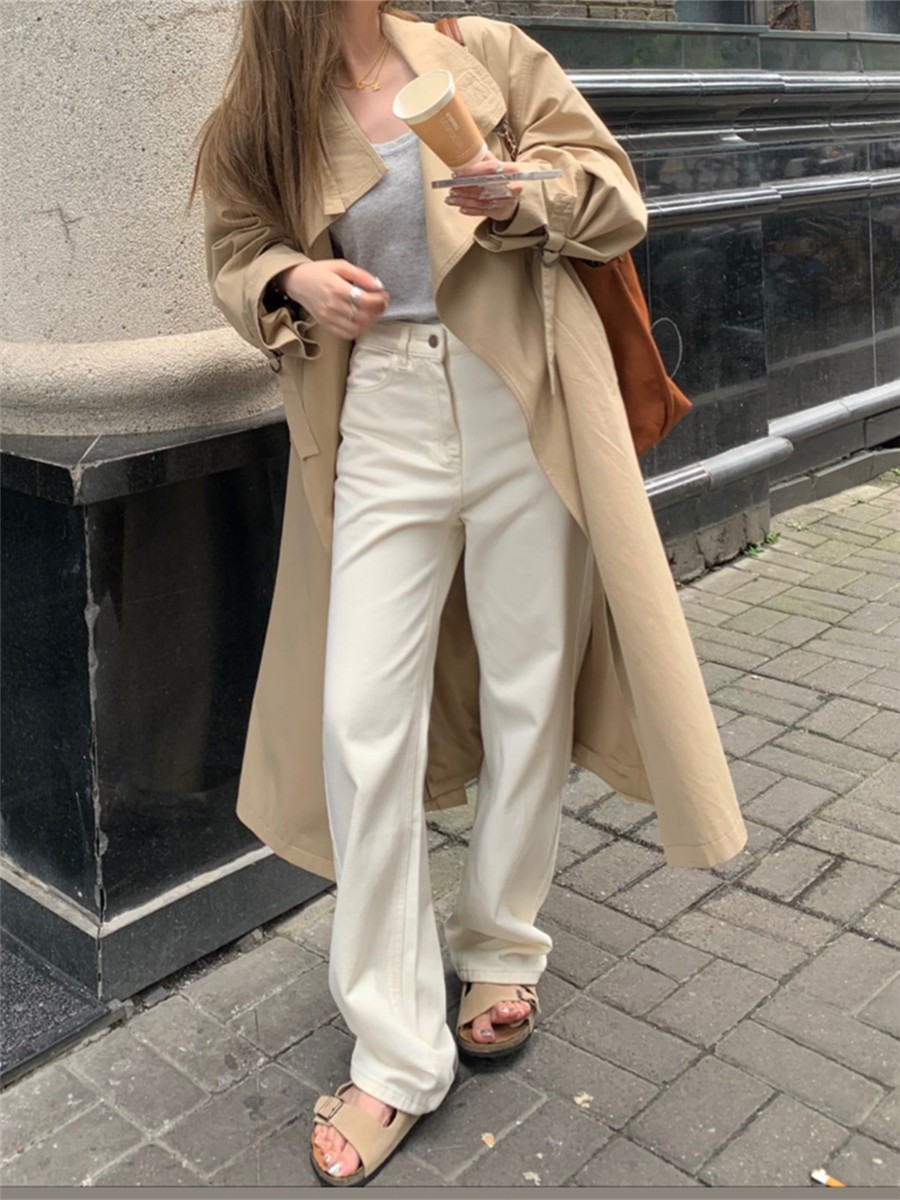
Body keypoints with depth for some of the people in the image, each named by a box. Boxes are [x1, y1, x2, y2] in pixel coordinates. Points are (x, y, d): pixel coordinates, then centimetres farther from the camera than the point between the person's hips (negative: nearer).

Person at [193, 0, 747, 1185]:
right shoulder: (262, 120, 10)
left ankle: (501, 945, 32)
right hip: (382, 430, 1)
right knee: (360, 722, -6)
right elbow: (235, 250, 20)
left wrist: (525, 192, -17)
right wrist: (292, 280, -4)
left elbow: (619, 196, 5)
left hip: (524, 416, 0)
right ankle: (397, 1056, 7)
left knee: (529, 697, 7)